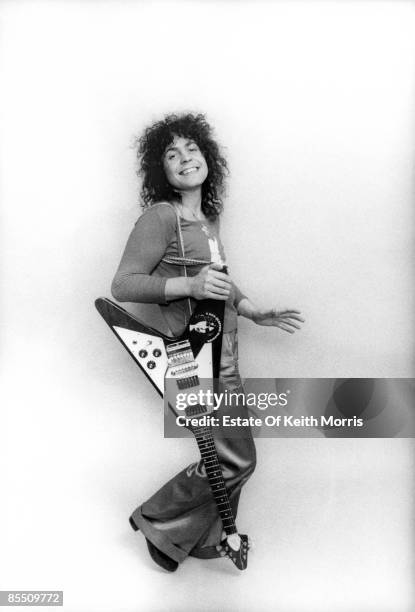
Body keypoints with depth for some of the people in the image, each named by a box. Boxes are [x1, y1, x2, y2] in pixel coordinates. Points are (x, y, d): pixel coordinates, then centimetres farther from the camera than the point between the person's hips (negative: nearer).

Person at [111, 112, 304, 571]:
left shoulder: (207, 218, 12)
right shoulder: (160, 217, -13)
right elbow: (122, 285, -17)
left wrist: (256, 314, 17)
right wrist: (188, 285, -27)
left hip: (223, 356, 9)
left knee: (229, 454, 16)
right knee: (236, 459, -2)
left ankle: (204, 538, 38)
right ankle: (158, 522, 20)